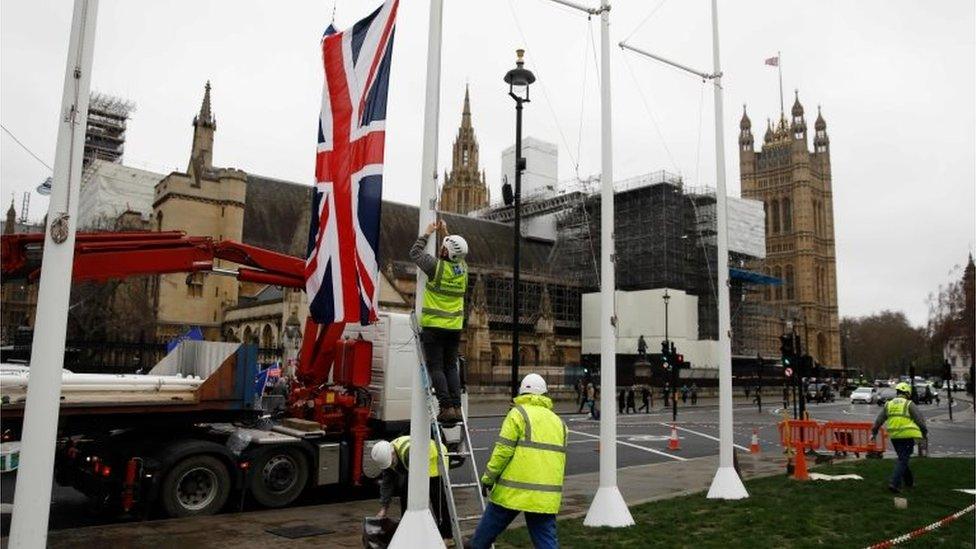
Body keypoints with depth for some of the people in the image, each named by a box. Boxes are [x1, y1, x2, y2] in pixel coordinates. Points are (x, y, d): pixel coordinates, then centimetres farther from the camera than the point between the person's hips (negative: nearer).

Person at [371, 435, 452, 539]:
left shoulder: (409, 450, -40)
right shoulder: (385, 456, -14)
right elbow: (386, 483, -6)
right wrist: (384, 507, -6)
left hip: (435, 458, -7)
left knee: (437, 497, -13)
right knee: (404, 490, -1)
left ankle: (446, 535, -7)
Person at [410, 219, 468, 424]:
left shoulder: (437, 266, -13)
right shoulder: (463, 269, 3)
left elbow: (415, 253, 3)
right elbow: (457, 255, 27)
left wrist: (427, 233, 14)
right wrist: (446, 232, 28)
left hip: (434, 326, -5)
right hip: (454, 327, 5)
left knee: (436, 367, -2)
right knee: (451, 367, 11)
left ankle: (447, 407, -7)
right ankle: (457, 407, 6)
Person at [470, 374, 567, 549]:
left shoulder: (519, 413, -5)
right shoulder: (558, 421, 15)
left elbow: (503, 450, -11)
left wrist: (488, 478, -3)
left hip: (513, 491, -5)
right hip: (547, 496, 6)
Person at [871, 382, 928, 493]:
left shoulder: (888, 404, 8)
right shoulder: (909, 404, -5)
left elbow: (879, 420, 10)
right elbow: (919, 419, -6)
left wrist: (874, 432, 16)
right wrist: (925, 432, 8)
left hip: (894, 436, 5)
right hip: (907, 436, -5)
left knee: (902, 458, 21)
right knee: (903, 460, -4)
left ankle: (909, 481, 33)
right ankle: (894, 483, -14)